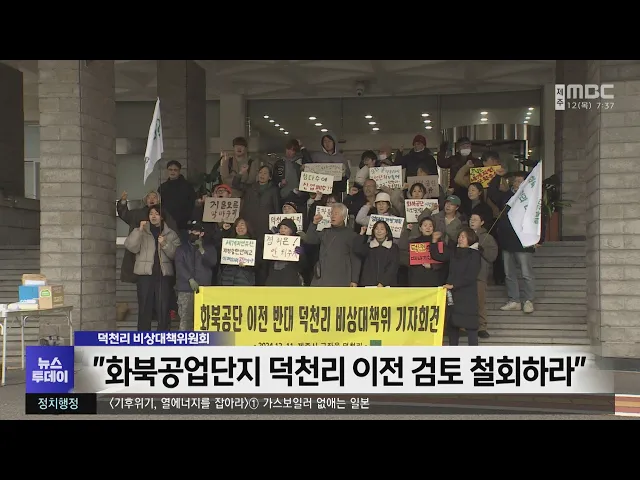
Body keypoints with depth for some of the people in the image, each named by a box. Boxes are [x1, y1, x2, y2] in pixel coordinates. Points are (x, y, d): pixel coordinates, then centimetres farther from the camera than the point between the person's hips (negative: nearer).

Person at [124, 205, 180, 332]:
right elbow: (130, 247, -6)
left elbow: (175, 254, 1)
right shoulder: (141, 232, 11)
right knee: (144, 308, -1)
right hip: (145, 274, 0)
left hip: (164, 274, 0)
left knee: (163, 308, -3)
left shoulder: (171, 234, 12)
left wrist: (165, 244, -14)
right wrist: (139, 230, -13)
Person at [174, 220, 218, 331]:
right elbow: (179, 266, -2)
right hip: (185, 288, 0)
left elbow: (213, 262, -1)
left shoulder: (209, 248, 15)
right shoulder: (182, 248, 13)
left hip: (204, 288, 0)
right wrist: (190, 279, -16)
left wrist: (202, 251, -12)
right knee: (185, 318, -8)